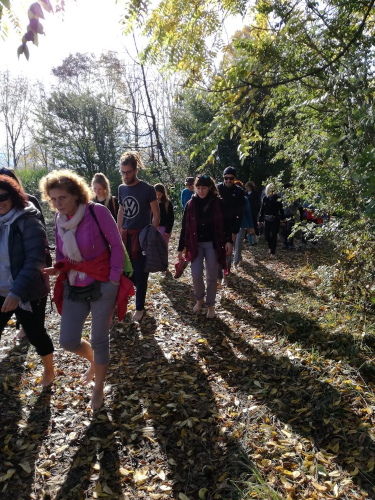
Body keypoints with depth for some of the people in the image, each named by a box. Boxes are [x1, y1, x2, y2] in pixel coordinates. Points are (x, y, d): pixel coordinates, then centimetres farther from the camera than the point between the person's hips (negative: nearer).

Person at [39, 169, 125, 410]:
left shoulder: (97, 212, -17)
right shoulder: (59, 219, 1)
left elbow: (117, 245, -11)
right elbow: (61, 253, 11)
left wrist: (114, 278, -14)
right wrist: (56, 269, -10)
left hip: (102, 285, -5)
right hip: (74, 287, 5)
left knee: (99, 340, 6)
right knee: (68, 340, 6)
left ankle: (99, 388, 30)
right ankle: (94, 361, 41)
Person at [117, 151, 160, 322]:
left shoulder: (148, 189, -9)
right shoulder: (121, 188, 7)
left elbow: (156, 214, -5)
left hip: (141, 235, -5)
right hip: (125, 235, 5)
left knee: (140, 273, 2)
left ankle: (140, 308, 16)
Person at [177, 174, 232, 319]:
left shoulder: (218, 203, -4)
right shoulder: (190, 204, 0)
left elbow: (225, 223, 0)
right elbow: (185, 227, 2)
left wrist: (228, 241, -13)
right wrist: (181, 248, 2)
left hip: (213, 244, -1)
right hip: (196, 244, 1)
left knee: (211, 277, 5)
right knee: (196, 275, -3)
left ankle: (210, 305, 23)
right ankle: (199, 299, 25)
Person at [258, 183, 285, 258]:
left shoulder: (277, 198, -4)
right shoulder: (265, 198, 4)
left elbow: (281, 209, -2)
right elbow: (262, 210, 9)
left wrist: (282, 219, -4)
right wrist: (260, 220, 9)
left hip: (275, 220, -3)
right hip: (267, 220, 3)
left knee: (273, 236, -3)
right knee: (266, 236, 3)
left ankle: (272, 252, 6)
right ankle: (270, 247, 33)